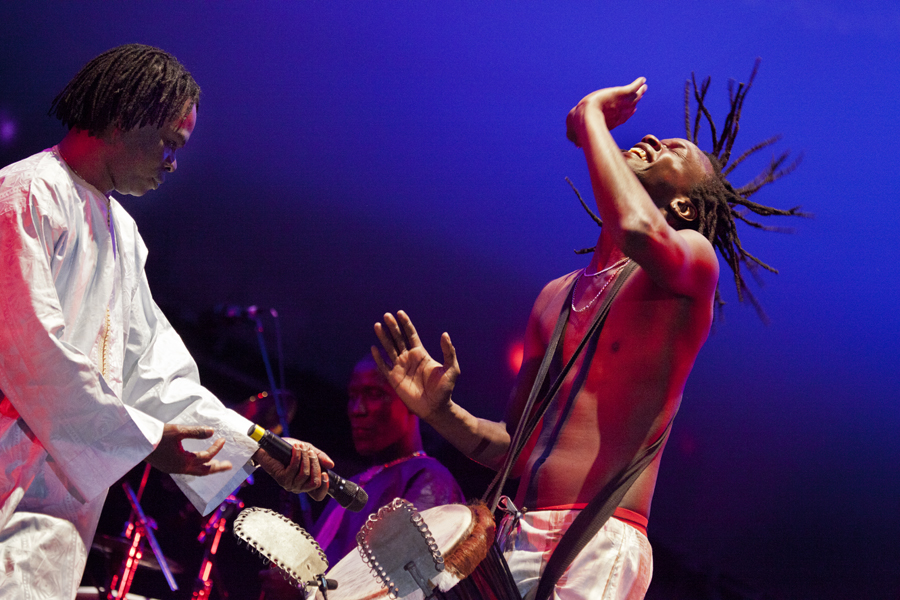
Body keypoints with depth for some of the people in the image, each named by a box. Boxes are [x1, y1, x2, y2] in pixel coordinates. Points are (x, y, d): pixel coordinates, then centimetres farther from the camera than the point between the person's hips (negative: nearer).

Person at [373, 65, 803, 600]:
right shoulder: (556, 296, 22)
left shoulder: (693, 257, 3)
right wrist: (441, 412, 4)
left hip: (599, 549, -6)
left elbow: (639, 230, -24)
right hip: (513, 546, 6)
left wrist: (590, 119, -8)